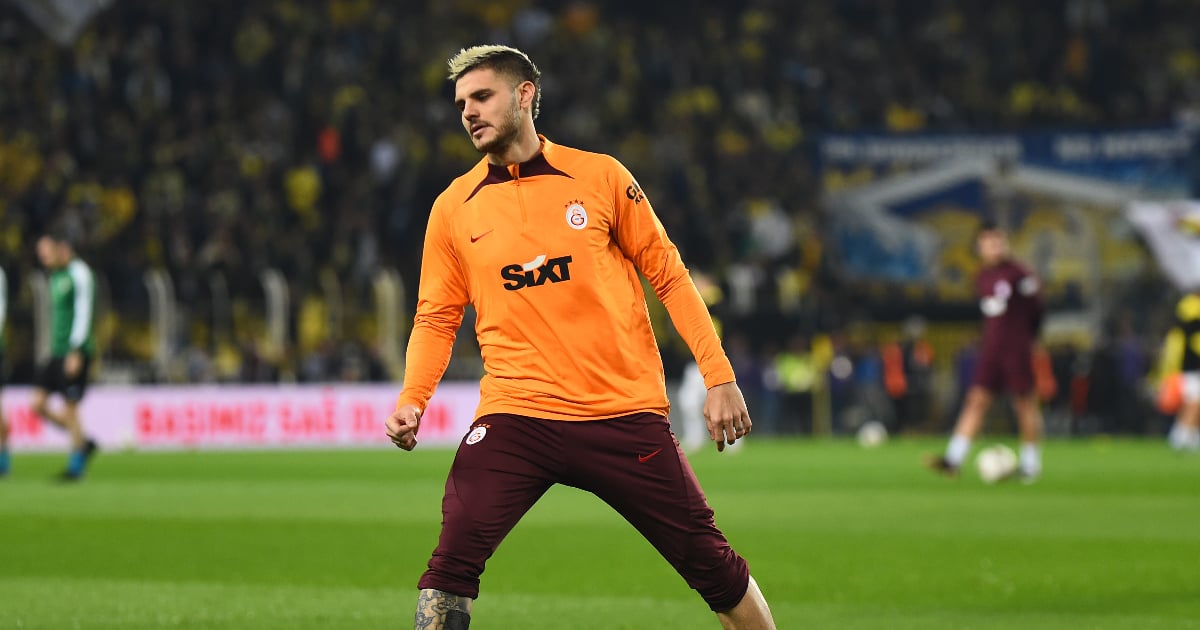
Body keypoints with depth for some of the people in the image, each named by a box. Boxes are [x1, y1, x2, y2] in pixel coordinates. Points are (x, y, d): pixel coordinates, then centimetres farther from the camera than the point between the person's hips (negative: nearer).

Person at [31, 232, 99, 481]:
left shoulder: (79, 274, -9)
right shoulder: (56, 277, 18)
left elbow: (83, 313, -15)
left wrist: (75, 351, -21)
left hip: (75, 351, -9)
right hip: (57, 352, 9)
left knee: (70, 407, -7)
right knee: (39, 405, 1)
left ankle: (75, 466, 2)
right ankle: (84, 443, 13)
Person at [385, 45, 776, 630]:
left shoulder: (600, 177, 3)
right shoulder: (452, 208, 7)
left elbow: (667, 275, 6)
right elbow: (437, 317, 12)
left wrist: (719, 377, 1)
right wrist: (410, 401, -6)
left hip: (626, 415, 0)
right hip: (516, 416, 1)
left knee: (711, 561, 1)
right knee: (451, 564, -18)